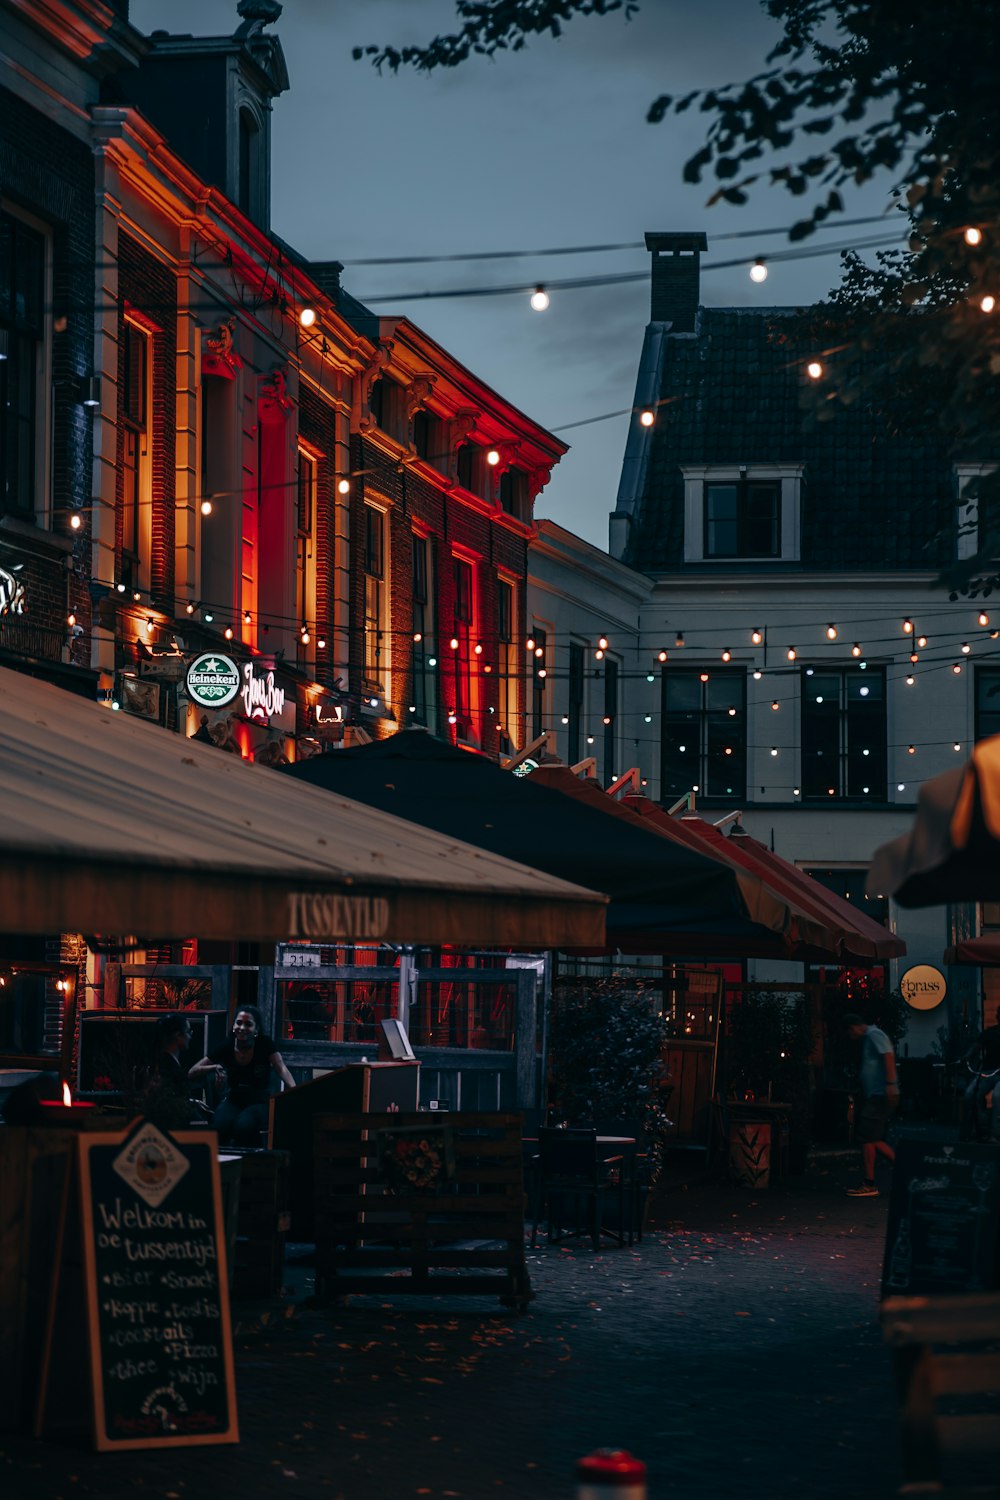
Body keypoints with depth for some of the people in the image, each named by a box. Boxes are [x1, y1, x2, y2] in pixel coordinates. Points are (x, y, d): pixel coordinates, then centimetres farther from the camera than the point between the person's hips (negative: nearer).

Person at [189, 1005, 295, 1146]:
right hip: (233, 1101, 2)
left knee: (244, 1126, -36)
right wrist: (215, 1068, -20)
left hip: (260, 1102, -2)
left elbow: (281, 1069, -20)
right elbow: (192, 1073, 0)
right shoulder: (226, 1048, 0)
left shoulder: (265, 1044, -5)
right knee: (221, 1126, -34)